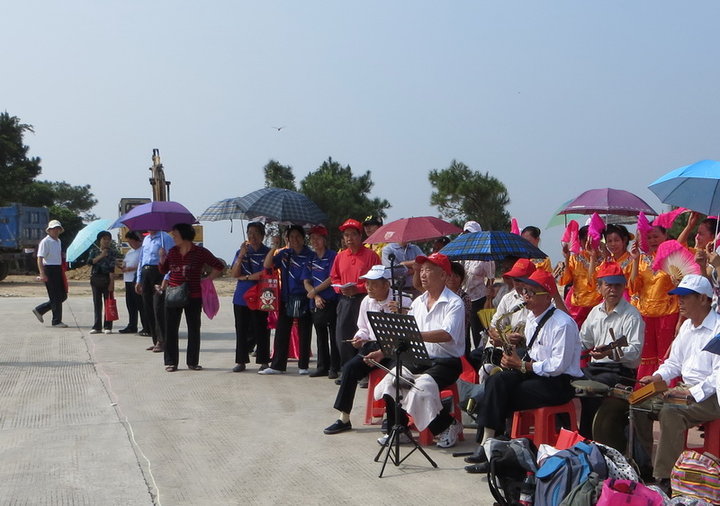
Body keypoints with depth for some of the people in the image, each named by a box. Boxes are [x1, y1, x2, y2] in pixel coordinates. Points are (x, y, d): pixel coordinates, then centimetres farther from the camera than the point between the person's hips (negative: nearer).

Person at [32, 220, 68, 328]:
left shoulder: (58, 241, 15)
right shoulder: (45, 242, -11)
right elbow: (40, 259, -17)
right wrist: (42, 274, -26)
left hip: (58, 270, 9)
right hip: (49, 270, -9)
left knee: (63, 295, 11)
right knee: (56, 297, -4)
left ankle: (39, 310, 21)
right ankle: (57, 321, 5)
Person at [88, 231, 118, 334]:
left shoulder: (112, 253, 0)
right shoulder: (94, 251, 9)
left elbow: (112, 268, -7)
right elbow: (91, 262, -7)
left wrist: (111, 282, -13)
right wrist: (101, 256, -16)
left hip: (107, 279, -3)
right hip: (95, 278, 3)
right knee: (97, 303, 7)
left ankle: (107, 326, 3)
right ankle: (97, 326, 12)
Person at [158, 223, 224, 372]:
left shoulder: (200, 252, -3)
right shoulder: (172, 251, 8)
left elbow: (219, 267, 2)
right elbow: (163, 270, 17)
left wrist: (207, 280, -4)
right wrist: (162, 257, 0)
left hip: (193, 297, -3)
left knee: (194, 329, 5)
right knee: (171, 329, 1)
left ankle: (192, 362, 14)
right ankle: (171, 361, 9)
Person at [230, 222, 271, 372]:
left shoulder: (267, 253, 0)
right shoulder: (241, 251, 11)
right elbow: (234, 274, 2)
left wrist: (245, 277, -6)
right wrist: (241, 256, -10)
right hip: (241, 297, 3)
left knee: (261, 330, 0)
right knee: (241, 330, 4)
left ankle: (263, 361, 7)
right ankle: (241, 361, 11)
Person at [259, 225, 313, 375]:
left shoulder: (310, 255, 0)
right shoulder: (283, 253, 6)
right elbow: (267, 265, -2)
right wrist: (274, 247, -12)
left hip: (304, 299, -2)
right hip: (286, 299, 2)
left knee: (304, 334, 4)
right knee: (281, 332, 3)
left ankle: (303, 366, 13)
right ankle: (277, 365, 8)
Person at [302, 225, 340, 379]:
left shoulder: (332, 256, -3)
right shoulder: (310, 258, 12)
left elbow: (332, 279, -9)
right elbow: (306, 282, 9)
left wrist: (314, 291, -8)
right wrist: (316, 296, -6)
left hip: (331, 301, -5)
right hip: (316, 303, 5)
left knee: (333, 336, -3)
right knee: (320, 336, 10)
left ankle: (334, 368, 1)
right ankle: (322, 366, 17)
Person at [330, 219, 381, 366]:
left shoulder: (370, 255, 0)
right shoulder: (340, 256, 15)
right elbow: (334, 278, 19)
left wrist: (357, 289, -14)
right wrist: (341, 288, -2)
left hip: (363, 299, -5)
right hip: (344, 300, 5)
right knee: (342, 337, 3)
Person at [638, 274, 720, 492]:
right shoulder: (686, 327, 15)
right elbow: (674, 362, 23)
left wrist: (692, 393, -27)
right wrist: (658, 376, 4)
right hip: (685, 390, 9)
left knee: (670, 413, -32)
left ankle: (665, 478, -28)